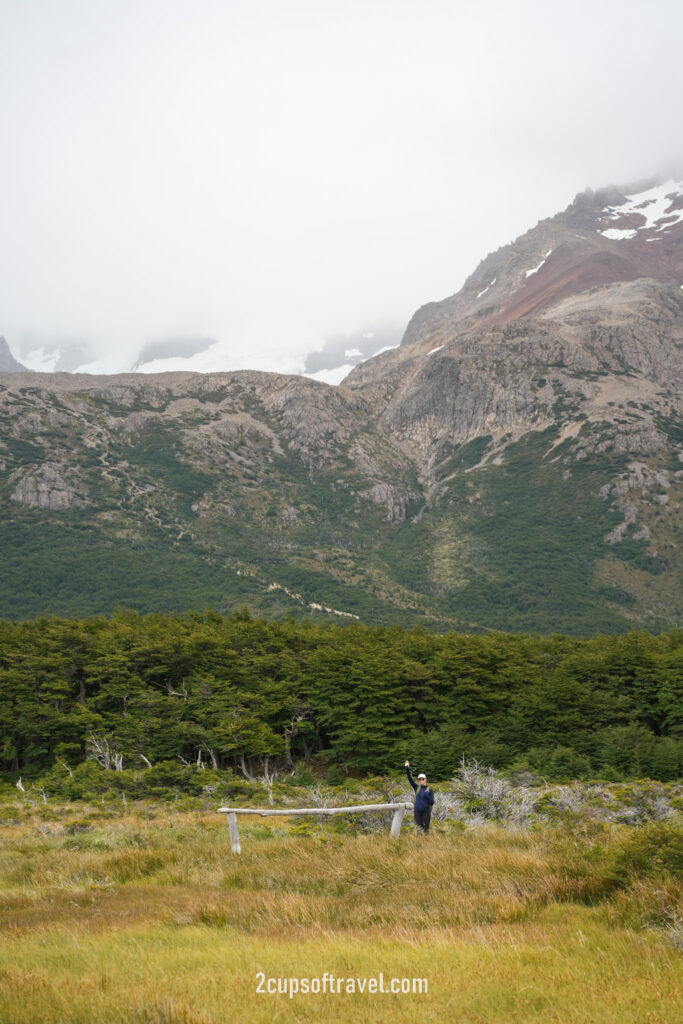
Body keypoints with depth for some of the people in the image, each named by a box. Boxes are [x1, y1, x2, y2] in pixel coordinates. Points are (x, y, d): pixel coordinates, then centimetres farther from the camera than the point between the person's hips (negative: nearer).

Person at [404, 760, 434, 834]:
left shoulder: (430, 790, 0)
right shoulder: (417, 787, 7)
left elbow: (432, 803, -2)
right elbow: (410, 779, -3)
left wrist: (427, 796, -18)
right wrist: (407, 769, -14)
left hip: (426, 812, -2)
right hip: (417, 812, 2)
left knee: (425, 830, -1)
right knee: (419, 829, 1)